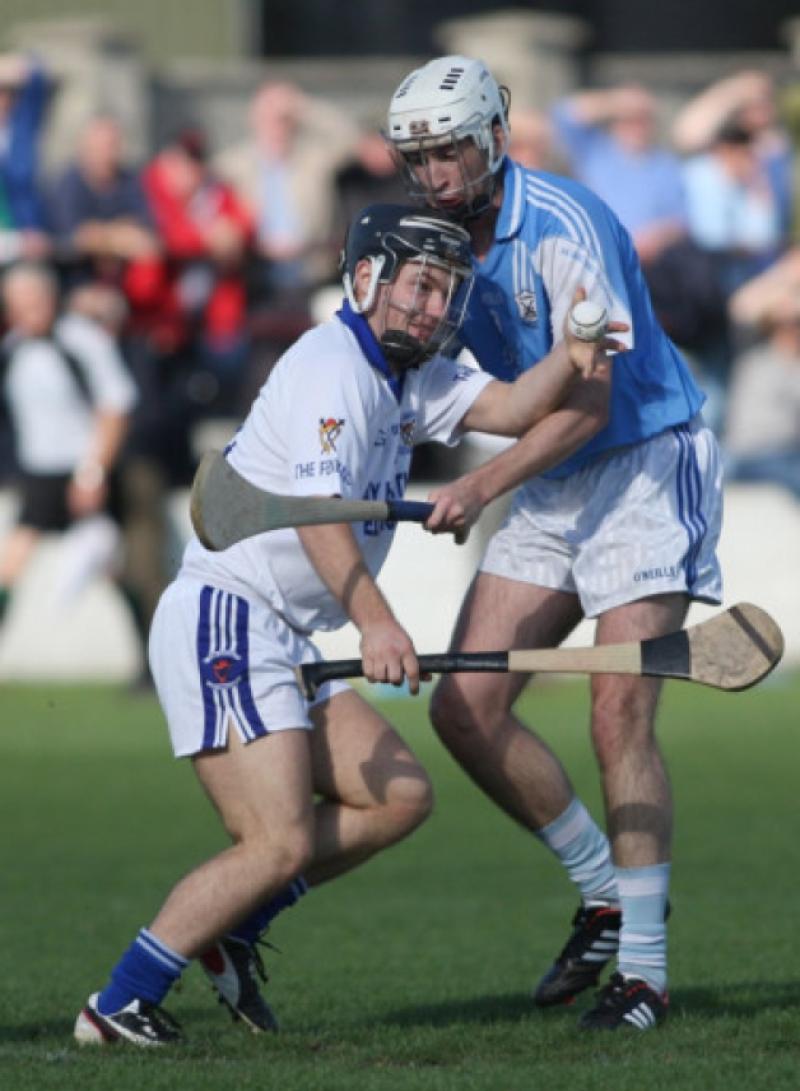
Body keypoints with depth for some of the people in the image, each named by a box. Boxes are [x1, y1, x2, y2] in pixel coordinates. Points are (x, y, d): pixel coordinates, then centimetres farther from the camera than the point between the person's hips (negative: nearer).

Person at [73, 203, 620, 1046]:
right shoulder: (333, 367, -14)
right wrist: (375, 621, -39)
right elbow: (318, 505, -27)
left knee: (400, 796, 8)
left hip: (280, 645, 10)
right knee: (280, 845, -17)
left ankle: (226, 929, 11)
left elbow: (511, 410, 8)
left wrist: (570, 355, -12)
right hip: (223, 622, -10)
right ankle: (117, 1006, -13)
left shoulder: (409, 376, 17)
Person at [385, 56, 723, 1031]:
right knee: (466, 709, -1)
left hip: (646, 469, -8)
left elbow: (587, 400, -23)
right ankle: (604, 895, 16)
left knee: (619, 717, -16)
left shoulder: (563, 229, -20)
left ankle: (645, 970, -10)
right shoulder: (440, 241, 4)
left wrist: (480, 488, -29)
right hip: (551, 489, 8)